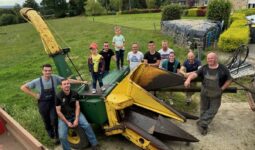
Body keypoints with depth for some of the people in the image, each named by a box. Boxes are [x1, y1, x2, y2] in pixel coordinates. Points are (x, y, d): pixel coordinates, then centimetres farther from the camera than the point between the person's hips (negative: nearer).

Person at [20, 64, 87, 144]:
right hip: (43, 104, 1)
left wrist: (82, 82, -14)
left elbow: (68, 80, -12)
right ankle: (51, 134, 42)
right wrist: (34, 95, -15)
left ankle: (57, 136, 16)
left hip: (53, 103, 0)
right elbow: (23, 87, -10)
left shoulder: (55, 78, -13)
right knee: (47, 121, 14)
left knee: (54, 120, -9)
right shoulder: (37, 81, -15)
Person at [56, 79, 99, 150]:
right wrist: (67, 122, -16)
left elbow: (77, 106, -5)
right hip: (64, 117, -1)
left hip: (75, 114, 2)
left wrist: (76, 119, -16)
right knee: (62, 136, -19)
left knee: (87, 125, -19)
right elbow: (58, 111, -12)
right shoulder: (58, 97, -15)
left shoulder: (74, 94, -7)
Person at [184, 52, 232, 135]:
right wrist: (188, 79, -39)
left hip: (216, 95, -1)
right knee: (204, 109, 14)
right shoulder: (204, 68, -6)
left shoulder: (223, 69, -10)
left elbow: (229, 80, -1)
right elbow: (195, 73, -19)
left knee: (212, 110, 2)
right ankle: (204, 126, 33)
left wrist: (222, 88, -10)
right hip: (204, 93, 2)